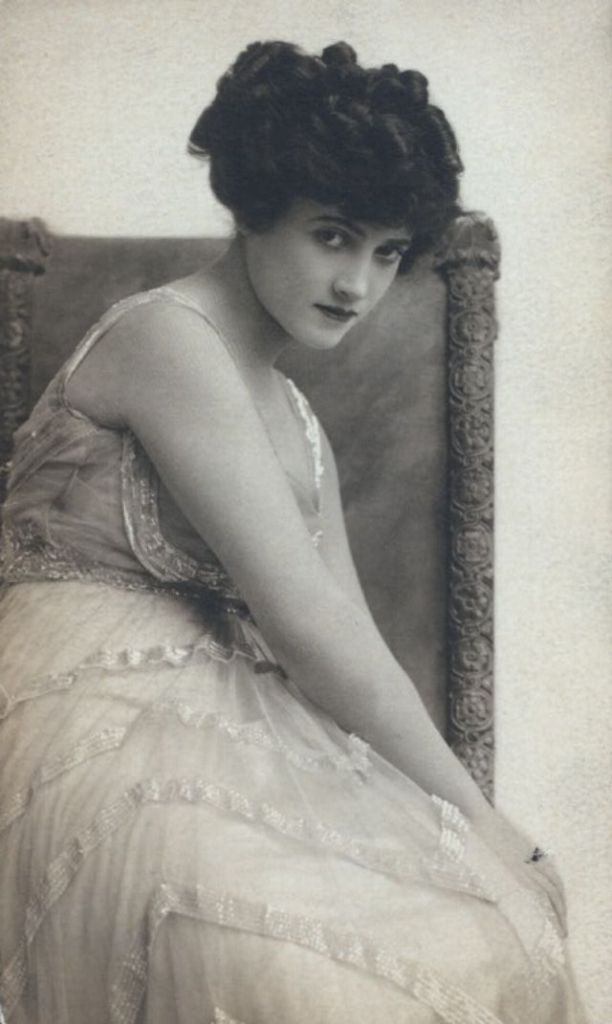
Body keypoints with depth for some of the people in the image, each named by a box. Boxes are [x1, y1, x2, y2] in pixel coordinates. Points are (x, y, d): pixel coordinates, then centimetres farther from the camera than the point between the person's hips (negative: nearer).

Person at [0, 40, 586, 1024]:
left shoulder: (296, 417, 16)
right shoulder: (166, 337, -11)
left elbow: (352, 645, 10)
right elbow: (306, 623, -16)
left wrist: (484, 833, 1)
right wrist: (472, 816, -9)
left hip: (219, 721, 8)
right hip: (100, 727, -8)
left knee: (495, 928, -7)